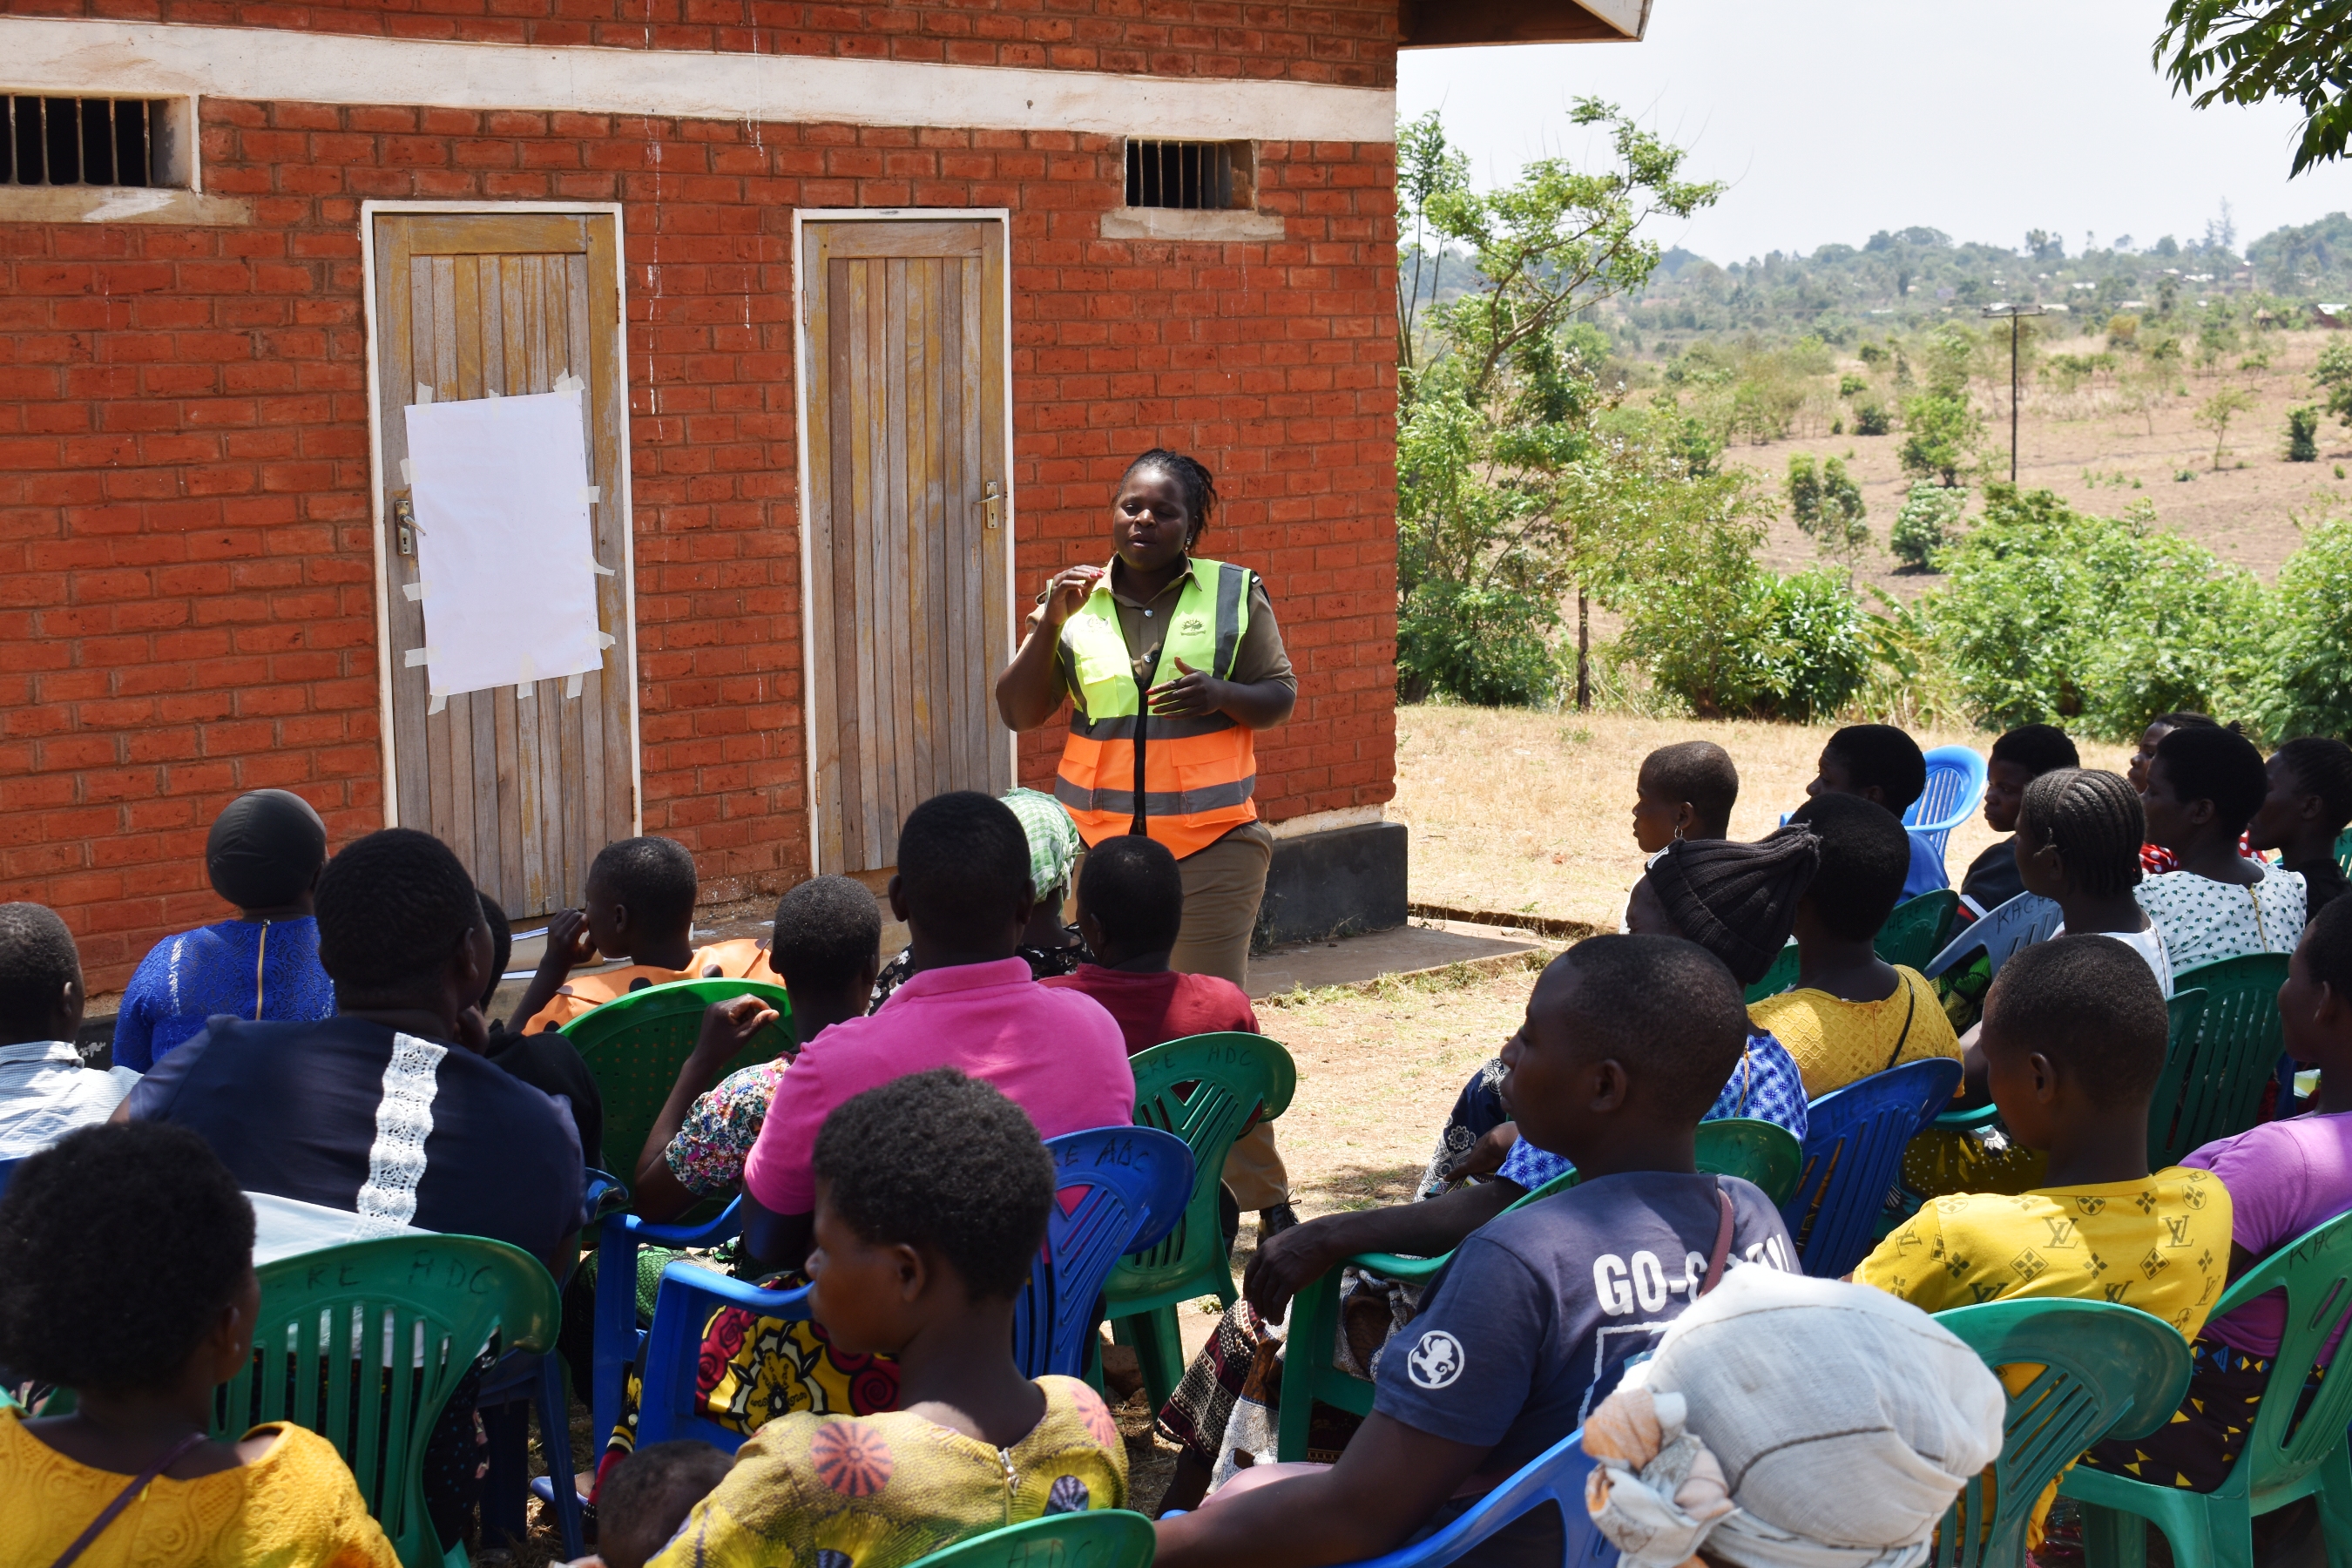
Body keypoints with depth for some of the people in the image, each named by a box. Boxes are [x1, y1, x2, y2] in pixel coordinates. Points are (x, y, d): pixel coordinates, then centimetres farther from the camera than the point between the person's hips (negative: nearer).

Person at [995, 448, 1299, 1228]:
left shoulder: (1236, 593, 4)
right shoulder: (1077, 602, 8)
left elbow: (1281, 695, 7)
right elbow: (1018, 712, 5)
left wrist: (1224, 694, -15)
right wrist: (1049, 621, -9)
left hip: (1212, 843, -2)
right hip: (1099, 841, 2)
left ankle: (1266, 1200, 2)